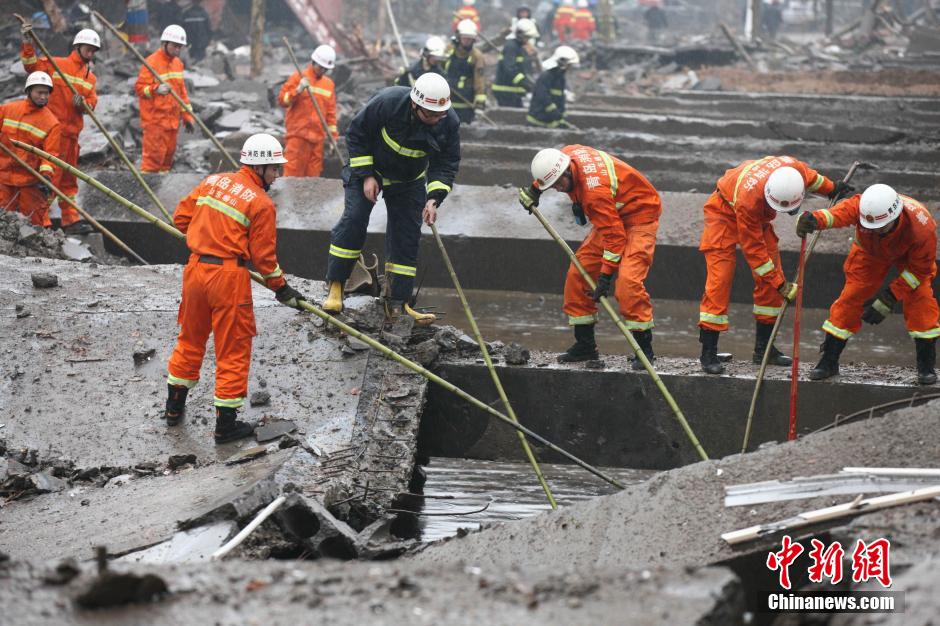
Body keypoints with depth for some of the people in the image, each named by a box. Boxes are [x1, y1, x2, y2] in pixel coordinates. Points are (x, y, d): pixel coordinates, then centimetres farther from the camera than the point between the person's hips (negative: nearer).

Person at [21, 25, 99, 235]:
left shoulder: (91, 78, 17)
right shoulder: (56, 65, -1)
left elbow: (92, 102, 9)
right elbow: (32, 65, -8)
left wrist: (83, 104, -13)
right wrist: (27, 43, -20)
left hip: (72, 131, 7)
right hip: (54, 129, -7)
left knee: (68, 178, 14)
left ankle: (71, 220, 19)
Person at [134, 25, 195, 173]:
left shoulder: (178, 63, 15)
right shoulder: (152, 62, -11)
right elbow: (139, 87, -14)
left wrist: (187, 116, 19)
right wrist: (156, 89, -33)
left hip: (172, 120, 8)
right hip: (155, 120, -8)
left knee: (168, 154, 11)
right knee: (154, 154, -11)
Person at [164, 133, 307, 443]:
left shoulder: (213, 181, 7)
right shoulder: (261, 204, -10)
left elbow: (181, 216, 12)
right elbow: (264, 257, -7)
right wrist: (282, 289, 6)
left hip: (196, 267, 6)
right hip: (229, 277, -6)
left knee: (191, 339, 22)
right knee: (233, 349, 5)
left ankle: (175, 407, 33)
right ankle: (226, 423, 9)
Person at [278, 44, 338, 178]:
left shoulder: (329, 84, 16)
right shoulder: (298, 77, 3)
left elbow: (331, 112, 20)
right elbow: (282, 100, -2)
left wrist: (333, 136, 15)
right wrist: (298, 90, -18)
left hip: (318, 137, 5)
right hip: (298, 135, -5)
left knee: (313, 175, 2)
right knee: (293, 172, -10)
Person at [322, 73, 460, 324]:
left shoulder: (449, 122, -24)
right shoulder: (388, 103, -34)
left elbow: (447, 163, -13)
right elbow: (356, 134, -19)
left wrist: (434, 198, -28)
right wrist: (365, 176, -20)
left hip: (409, 181, 3)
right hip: (369, 167, -3)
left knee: (407, 236, -1)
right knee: (354, 218, -17)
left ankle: (397, 302, 5)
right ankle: (335, 286, -8)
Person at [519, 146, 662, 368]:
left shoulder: (595, 189, -36)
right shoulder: (566, 154, -10)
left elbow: (614, 234, -33)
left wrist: (606, 275, -30)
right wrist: (533, 190, 25)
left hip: (639, 218, -10)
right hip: (611, 217, 10)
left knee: (627, 280, -26)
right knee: (578, 273, 4)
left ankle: (644, 348, -18)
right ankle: (585, 345, 12)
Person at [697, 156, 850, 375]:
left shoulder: (795, 167, -30)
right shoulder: (749, 199, -42)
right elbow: (753, 249, -31)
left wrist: (831, 189, 13)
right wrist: (781, 284, -29)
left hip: (759, 216, 7)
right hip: (725, 211, -7)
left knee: (769, 280, 2)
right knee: (719, 280, -17)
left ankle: (764, 348, 11)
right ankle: (708, 353, -15)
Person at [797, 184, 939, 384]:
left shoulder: (921, 227, -41)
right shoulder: (861, 206, -39)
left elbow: (921, 268, -28)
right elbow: (841, 212, -58)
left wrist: (889, 298, -30)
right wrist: (815, 220, -81)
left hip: (911, 255, -2)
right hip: (870, 252, 2)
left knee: (920, 298, -18)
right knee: (850, 296, -5)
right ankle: (829, 361, 7)